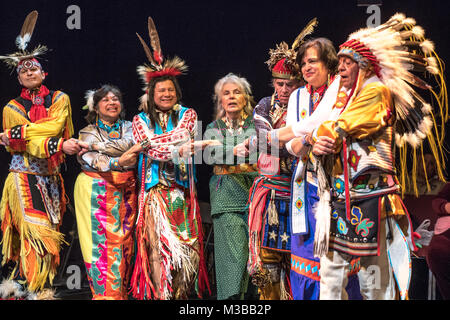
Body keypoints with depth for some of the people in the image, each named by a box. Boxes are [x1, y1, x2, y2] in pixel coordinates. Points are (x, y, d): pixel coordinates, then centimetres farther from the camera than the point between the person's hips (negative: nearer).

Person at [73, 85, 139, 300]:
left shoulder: (128, 127, 14)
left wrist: (94, 145, -11)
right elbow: (90, 160, -11)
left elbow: (128, 144, -9)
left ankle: (121, 292, 4)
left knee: (123, 241, -1)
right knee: (100, 240, -10)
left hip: (125, 191, 2)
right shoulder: (88, 132, 7)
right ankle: (105, 293, -9)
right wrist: (117, 162, -28)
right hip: (97, 191, -2)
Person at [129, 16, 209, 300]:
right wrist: (177, 150, -19)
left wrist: (155, 143, -11)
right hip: (154, 189, -1)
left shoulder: (187, 114, 11)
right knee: (158, 247, -7)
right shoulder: (141, 120, 10)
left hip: (181, 190, 1)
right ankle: (159, 295, -4)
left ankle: (181, 294, 7)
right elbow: (149, 150, -6)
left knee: (185, 247, -1)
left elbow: (182, 136, -9)